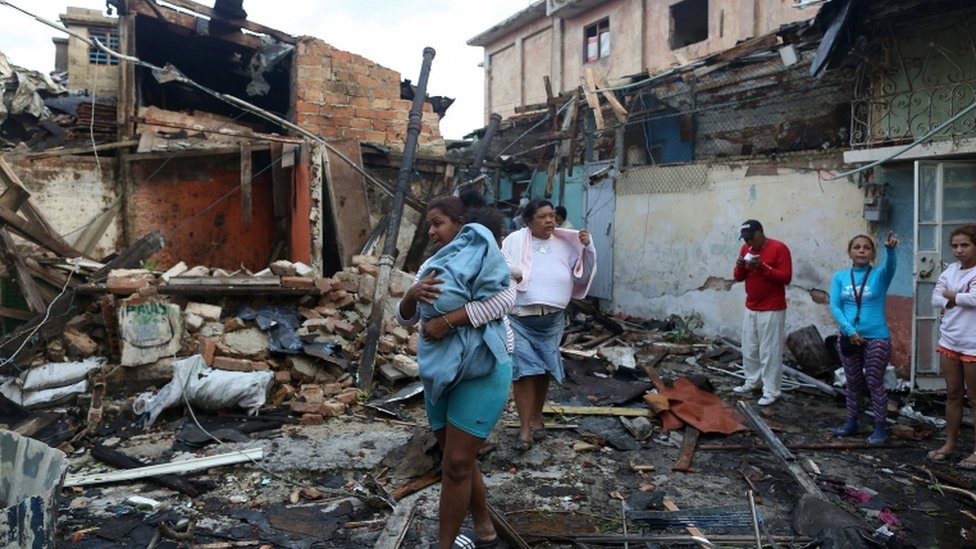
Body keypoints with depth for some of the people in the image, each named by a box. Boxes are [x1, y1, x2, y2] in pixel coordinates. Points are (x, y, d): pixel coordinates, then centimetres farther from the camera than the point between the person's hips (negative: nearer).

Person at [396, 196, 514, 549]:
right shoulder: (430, 267, 14)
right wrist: (412, 294, -14)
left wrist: (447, 321, -21)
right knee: (459, 461, 15)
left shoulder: (477, 251, -7)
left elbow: (504, 299, -20)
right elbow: (405, 318, 9)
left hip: (480, 369, -8)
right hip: (440, 370, 8)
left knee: (456, 465, -7)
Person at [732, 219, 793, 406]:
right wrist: (740, 267, -13)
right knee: (749, 349, 13)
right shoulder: (746, 248, 7)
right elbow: (738, 277, 10)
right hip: (750, 308, 7)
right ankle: (751, 382, 28)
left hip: (772, 310, -7)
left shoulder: (779, 248, -13)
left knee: (770, 351, -4)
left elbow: (786, 277, -18)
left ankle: (771, 391, 2)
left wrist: (762, 267, -27)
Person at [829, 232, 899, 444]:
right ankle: (852, 423, 27)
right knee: (853, 383, 15)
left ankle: (880, 428, 13)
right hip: (848, 338, 3)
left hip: (876, 338, -3)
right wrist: (849, 331, -15)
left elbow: (890, 266, -25)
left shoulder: (879, 275, -2)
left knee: (875, 383, 4)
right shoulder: (840, 277, 4)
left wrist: (890, 249, -46)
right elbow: (835, 306, -2)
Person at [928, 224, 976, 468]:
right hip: (949, 341, 6)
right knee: (952, 394, 14)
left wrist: (950, 296, -9)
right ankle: (950, 443, 24)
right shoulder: (951, 270, 8)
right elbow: (936, 299, 2)